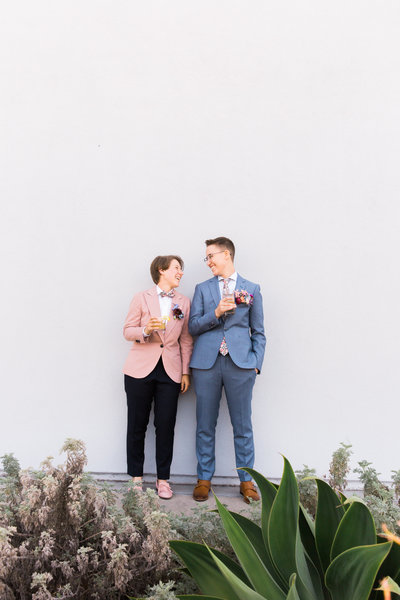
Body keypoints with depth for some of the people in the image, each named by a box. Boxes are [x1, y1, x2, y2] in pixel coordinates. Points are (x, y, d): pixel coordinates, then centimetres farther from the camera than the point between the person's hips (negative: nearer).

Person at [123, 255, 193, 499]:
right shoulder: (142, 298, 1)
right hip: (141, 369, -2)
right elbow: (128, 331, 2)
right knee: (137, 424, 4)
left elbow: (186, 340, 10)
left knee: (166, 425, 1)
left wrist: (186, 371, 6)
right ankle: (137, 477, 17)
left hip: (170, 371, 2)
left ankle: (163, 479, 13)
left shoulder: (184, 302, 9)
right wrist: (146, 330, -19)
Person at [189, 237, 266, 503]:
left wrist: (256, 363, 0)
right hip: (206, 363, 1)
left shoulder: (251, 289, 10)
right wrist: (216, 313, -10)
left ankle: (247, 480, 14)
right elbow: (193, 326, 6)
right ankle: (204, 479, 17)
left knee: (243, 426, 3)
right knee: (205, 425, 6)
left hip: (240, 364, -1)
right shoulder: (202, 289, 13)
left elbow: (258, 331, 10)